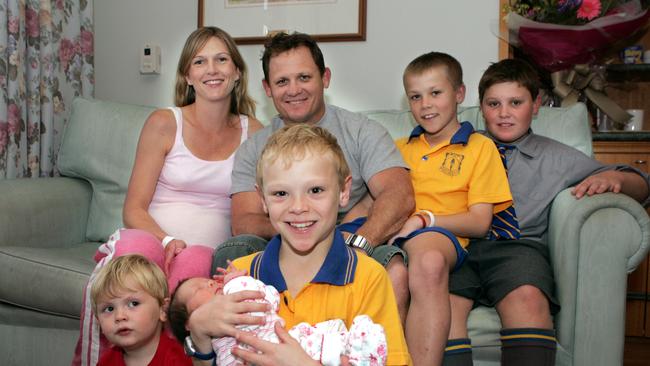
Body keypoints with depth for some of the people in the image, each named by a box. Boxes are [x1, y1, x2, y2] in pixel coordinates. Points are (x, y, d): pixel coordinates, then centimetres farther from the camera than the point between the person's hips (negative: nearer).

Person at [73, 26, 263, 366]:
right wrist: (168, 240, -18)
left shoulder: (253, 133, 11)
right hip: (151, 238, -1)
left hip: (210, 251, 1)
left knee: (196, 260, -36)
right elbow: (133, 209, 1)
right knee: (137, 246, -37)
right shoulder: (164, 124, 5)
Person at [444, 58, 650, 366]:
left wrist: (612, 177, 0)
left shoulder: (557, 157, 23)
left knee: (527, 297, -36)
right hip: (458, 242, 1)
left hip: (519, 245, 0)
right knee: (445, 302, -34)